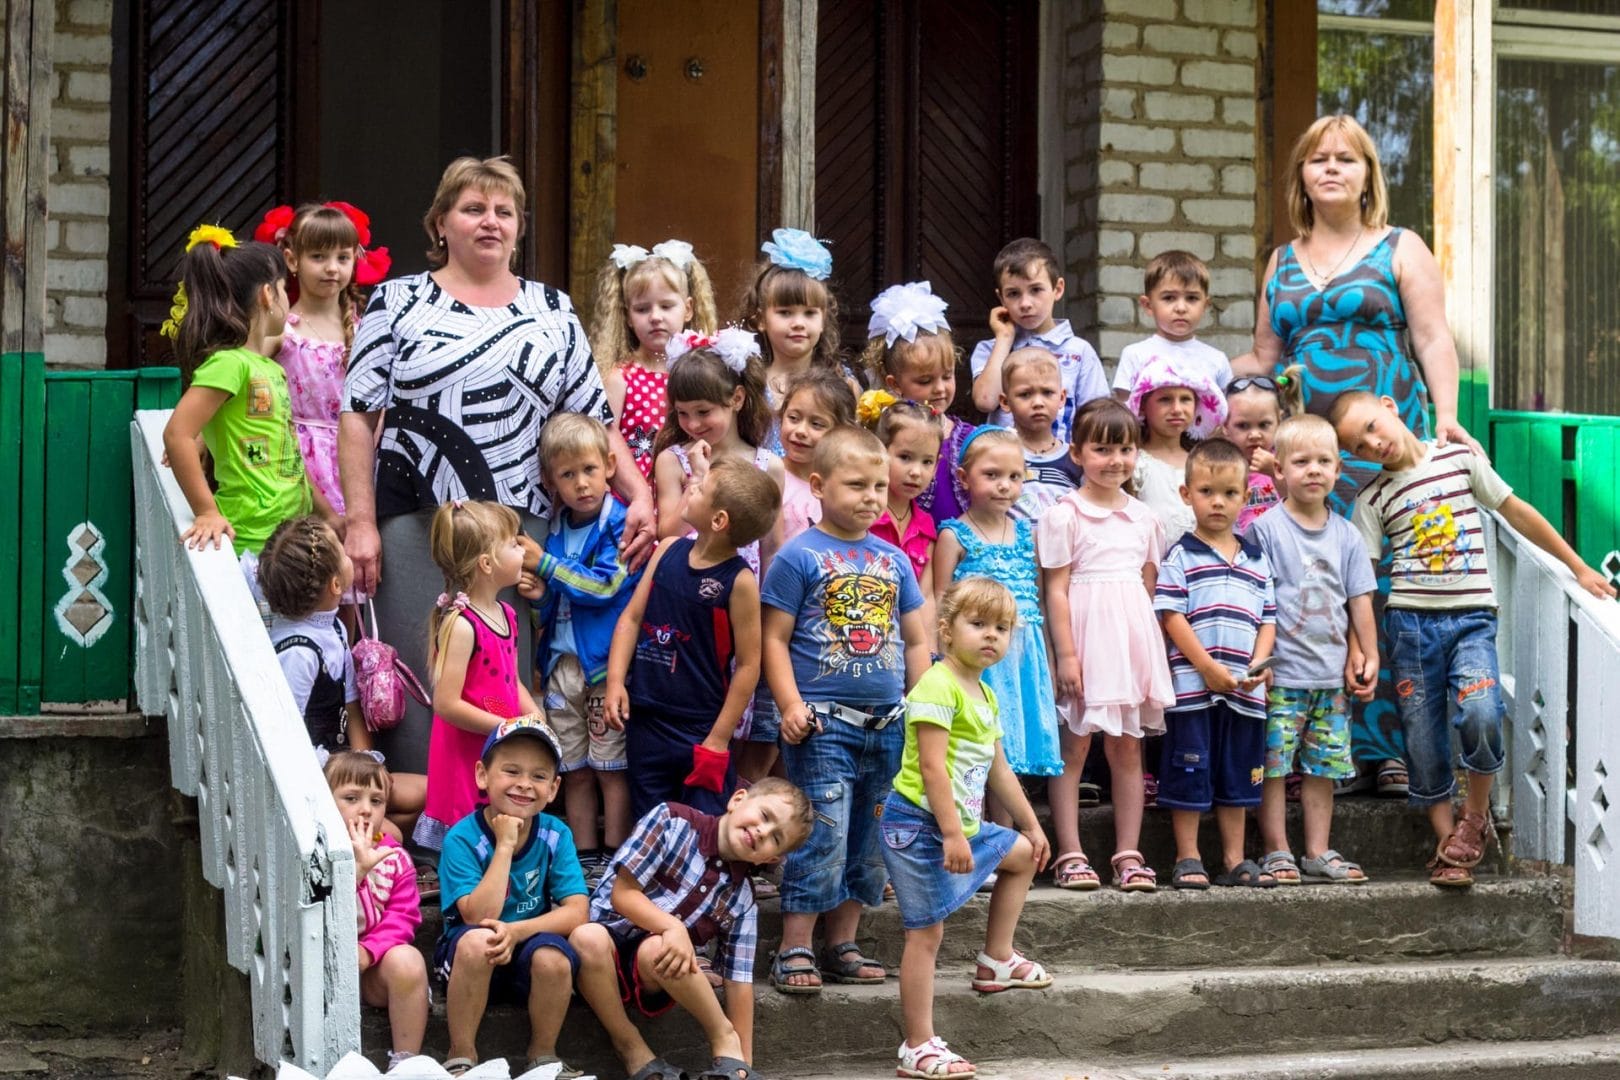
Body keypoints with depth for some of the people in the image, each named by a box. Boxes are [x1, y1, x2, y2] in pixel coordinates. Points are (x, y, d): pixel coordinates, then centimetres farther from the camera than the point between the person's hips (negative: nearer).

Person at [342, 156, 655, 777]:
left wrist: (640, 497, -3)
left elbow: (596, 420, 12)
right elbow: (359, 416, 2)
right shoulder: (397, 303, 7)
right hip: (415, 528, -2)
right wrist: (360, 522, -7)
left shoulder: (553, 313, 14)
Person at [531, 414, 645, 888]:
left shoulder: (622, 525, -7)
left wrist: (544, 565, -12)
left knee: (612, 768, -1)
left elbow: (604, 586, -18)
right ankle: (583, 858, 17)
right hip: (562, 665, 6)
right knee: (575, 771, 10)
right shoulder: (554, 530, 11)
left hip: (607, 662, -6)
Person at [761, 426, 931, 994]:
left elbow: (917, 641, 17)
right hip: (824, 722, -6)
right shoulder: (800, 556, -3)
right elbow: (775, 638, -4)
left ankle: (842, 945, 20)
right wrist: (790, 704, -14)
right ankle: (794, 950, -3)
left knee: (869, 840, 10)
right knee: (822, 836, -9)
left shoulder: (893, 559, 13)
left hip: (887, 723, 6)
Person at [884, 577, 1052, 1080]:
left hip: (963, 825, 10)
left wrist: (1031, 826, 27)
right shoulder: (937, 687, -17)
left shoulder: (986, 697, 14)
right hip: (919, 823, -10)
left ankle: (997, 961, 33)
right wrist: (952, 834, -28)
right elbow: (932, 765, -24)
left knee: (1023, 855, 27)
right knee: (927, 930, -9)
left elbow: (998, 770, 23)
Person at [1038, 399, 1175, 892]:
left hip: (1132, 636, 5)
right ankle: (1070, 855, 0)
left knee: (1128, 749, 7)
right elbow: (1056, 590, -7)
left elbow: (1149, 587, 16)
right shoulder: (1063, 515, -4)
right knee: (1074, 747, -1)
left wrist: (1147, 645, 9)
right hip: (1086, 637, -5)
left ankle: (1128, 855, 11)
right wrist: (1066, 654, -12)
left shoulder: (1143, 518, 12)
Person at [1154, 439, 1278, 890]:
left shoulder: (1257, 561, 13)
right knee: (1190, 773, 0)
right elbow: (1171, 616, -9)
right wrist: (1209, 667, -15)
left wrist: (1257, 666, -6)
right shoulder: (1181, 557, -2)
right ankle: (1187, 859, 8)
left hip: (1245, 691, 5)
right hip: (1192, 685, -5)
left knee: (1238, 775, 11)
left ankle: (1234, 860, 19)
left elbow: (1268, 619, 11)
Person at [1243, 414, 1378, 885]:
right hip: (1281, 674, -4)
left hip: (1332, 675, 4)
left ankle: (1319, 852, 15)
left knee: (1322, 766, 8)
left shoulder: (1345, 535, 9)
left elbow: (1360, 601, 14)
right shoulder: (1264, 529, -5)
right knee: (1273, 763, -4)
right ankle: (1277, 852, 4)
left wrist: (1370, 656, 11)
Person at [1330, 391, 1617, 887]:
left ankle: (1477, 814, 1)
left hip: (1471, 617, -1)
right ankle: (1448, 844, 12)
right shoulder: (1373, 499, 5)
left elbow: (1517, 513, 12)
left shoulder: (1460, 459, 5)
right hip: (1410, 621, 1)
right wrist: (1357, 650, -8)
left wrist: (1578, 568, 15)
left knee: (1480, 716, -23)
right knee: (1424, 739, 0)